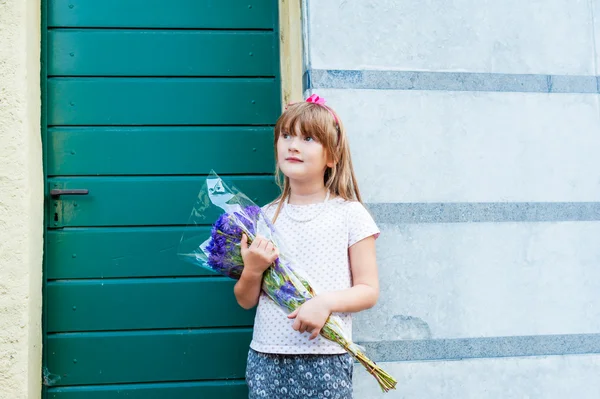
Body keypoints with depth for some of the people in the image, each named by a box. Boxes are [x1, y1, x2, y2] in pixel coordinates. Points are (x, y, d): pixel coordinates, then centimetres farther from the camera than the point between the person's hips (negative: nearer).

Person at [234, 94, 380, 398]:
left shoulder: (349, 214, 0)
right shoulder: (265, 217, 8)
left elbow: (368, 291, -2)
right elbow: (246, 301, 11)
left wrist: (327, 301, -19)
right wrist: (252, 271, -9)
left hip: (325, 359, -3)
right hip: (265, 357, 3)